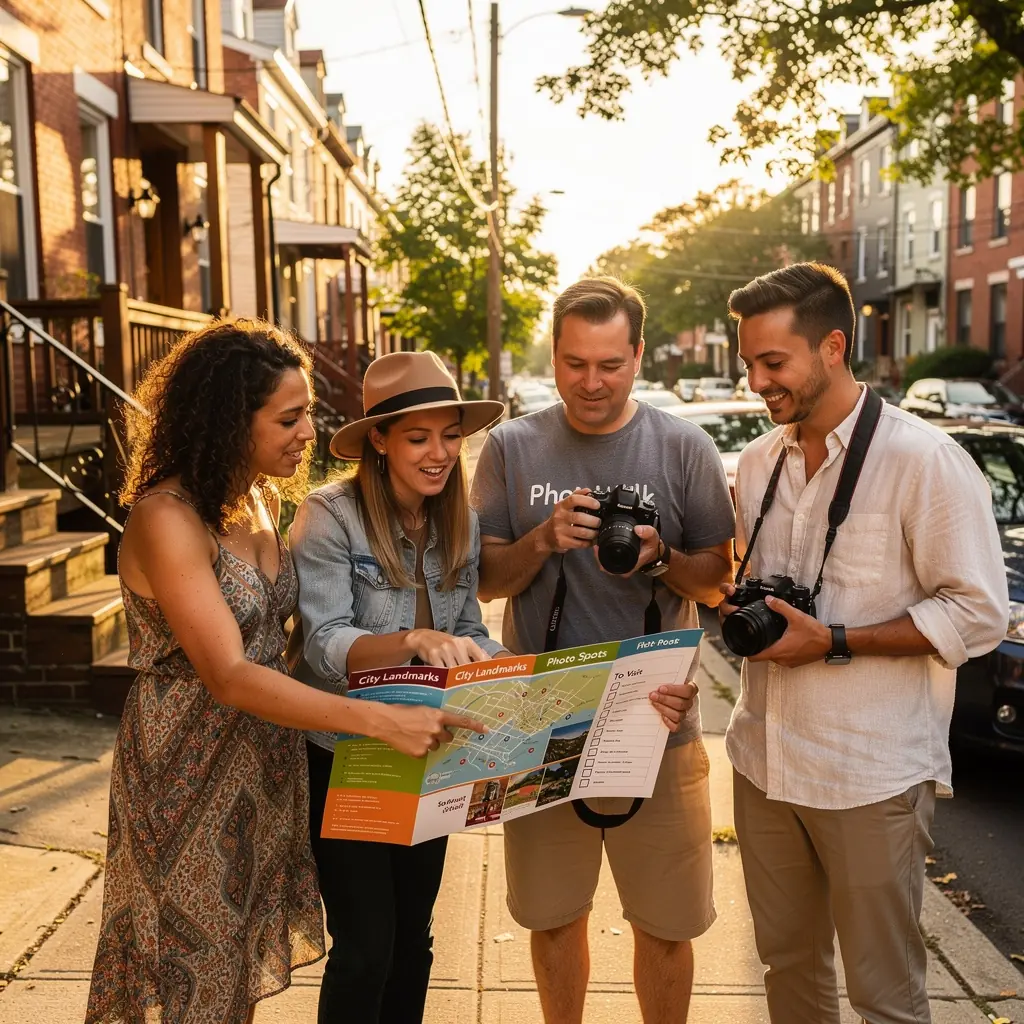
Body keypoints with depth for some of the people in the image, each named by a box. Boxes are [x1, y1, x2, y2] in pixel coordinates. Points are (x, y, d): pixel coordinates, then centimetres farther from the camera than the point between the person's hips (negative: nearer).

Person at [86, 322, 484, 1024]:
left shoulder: (263, 501, 3)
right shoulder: (166, 517, -22)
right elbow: (228, 675, -28)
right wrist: (380, 720, -35)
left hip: (268, 762, 7)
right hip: (190, 775, -7)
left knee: (248, 966, 20)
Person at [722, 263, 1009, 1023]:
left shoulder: (924, 459, -14)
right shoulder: (759, 461, 7)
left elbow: (981, 615, -14)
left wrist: (832, 642, -20)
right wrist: (734, 604, -4)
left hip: (871, 779, -6)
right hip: (764, 759, 6)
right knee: (788, 962, 20)